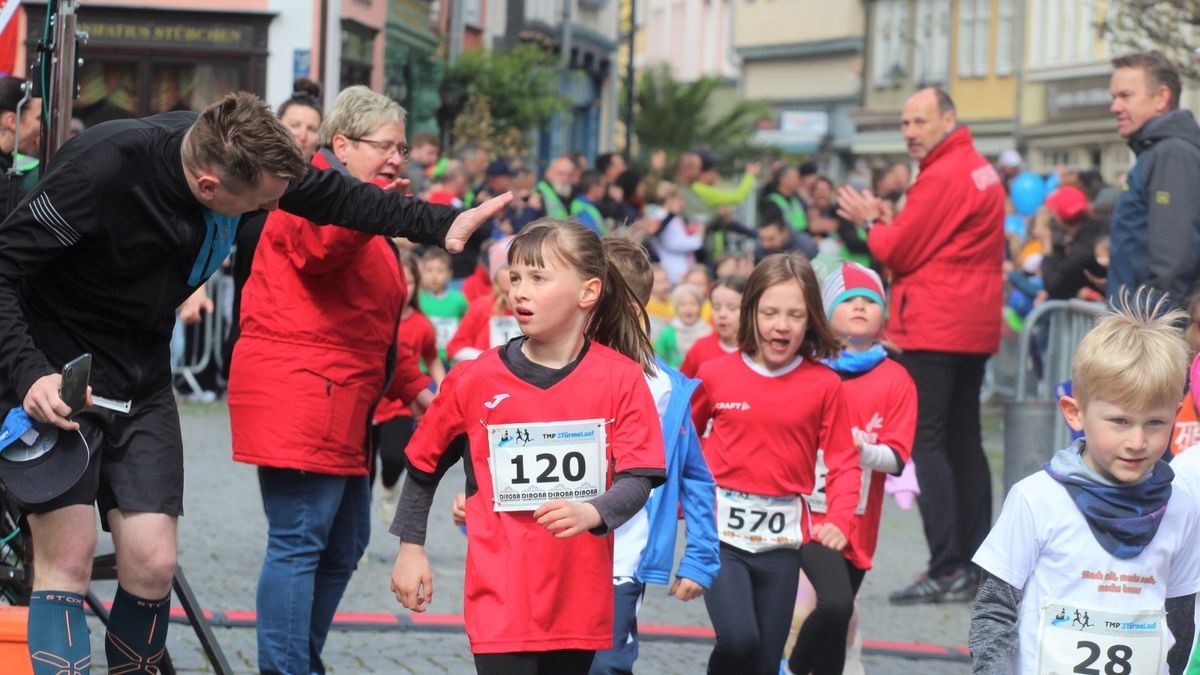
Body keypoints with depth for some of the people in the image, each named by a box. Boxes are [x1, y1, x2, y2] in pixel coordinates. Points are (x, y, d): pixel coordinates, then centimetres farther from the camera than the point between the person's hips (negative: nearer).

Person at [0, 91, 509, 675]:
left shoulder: (250, 160, -11)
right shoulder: (105, 168, -29)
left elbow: (334, 196, 6)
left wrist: (441, 224, 2)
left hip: (141, 379, 6)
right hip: (54, 371, -6)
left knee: (153, 562, -2)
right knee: (68, 557, -13)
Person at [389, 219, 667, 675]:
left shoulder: (621, 378, -4)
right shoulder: (475, 380, -2)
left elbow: (637, 480, -9)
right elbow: (424, 465, 12)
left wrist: (590, 514, -28)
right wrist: (410, 547, 13)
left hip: (579, 599, 1)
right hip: (500, 598, -1)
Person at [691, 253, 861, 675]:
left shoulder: (824, 385, -1)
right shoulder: (716, 375, -1)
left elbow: (844, 463, 1)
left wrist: (839, 519, -14)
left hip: (782, 535, 1)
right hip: (722, 528, -1)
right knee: (738, 640, -21)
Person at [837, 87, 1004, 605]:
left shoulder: (942, 178, -15)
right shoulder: (981, 171, 17)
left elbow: (899, 251, -11)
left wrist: (869, 221, 6)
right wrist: (883, 222, 8)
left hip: (935, 327, -10)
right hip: (975, 326, 10)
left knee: (927, 442, -9)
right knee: (964, 441, 13)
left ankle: (947, 571, -15)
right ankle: (977, 565, 15)